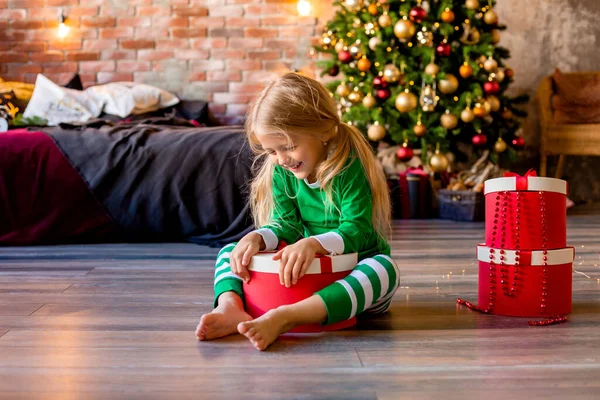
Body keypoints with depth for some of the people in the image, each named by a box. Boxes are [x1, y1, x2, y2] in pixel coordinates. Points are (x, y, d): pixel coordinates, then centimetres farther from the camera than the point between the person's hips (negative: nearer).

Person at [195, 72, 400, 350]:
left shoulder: (349, 168, -17)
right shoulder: (281, 172, 0)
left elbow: (357, 230, -24)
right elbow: (285, 226, -3)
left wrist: (313, 243, -41)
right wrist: (255, 238, -24)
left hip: (351, 274, -4)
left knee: (384, 268, -38)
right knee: (229, 252, -1)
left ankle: (282, 319, -53)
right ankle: (230, 305, -34)